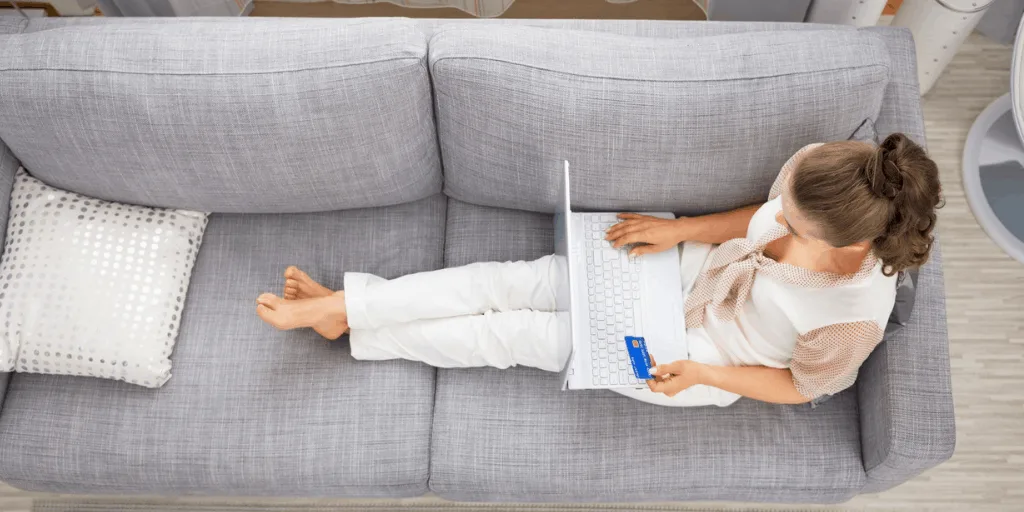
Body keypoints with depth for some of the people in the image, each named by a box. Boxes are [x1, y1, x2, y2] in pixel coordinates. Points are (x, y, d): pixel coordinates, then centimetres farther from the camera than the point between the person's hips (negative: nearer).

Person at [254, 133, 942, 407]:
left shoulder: (855, 318, -31)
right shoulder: (816, 166, -19)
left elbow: (802, 386, -13)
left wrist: (700, 373, -18)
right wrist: (676, 229, -5)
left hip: (704, 359, -5)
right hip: (695, 272, 5)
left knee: (520, 333, -8)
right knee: (516, 281, -8)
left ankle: (345, 317, 8)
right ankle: (341, 303, 3)